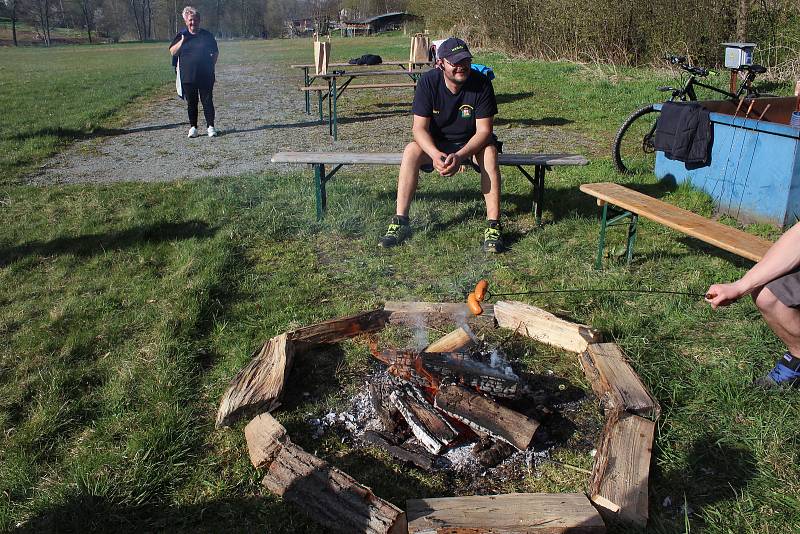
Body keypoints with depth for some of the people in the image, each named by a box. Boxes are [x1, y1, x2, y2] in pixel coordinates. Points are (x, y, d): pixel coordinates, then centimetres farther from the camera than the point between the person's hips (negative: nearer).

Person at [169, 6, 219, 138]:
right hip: (187, 76, 1)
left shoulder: (207, 35, 6)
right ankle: (193, 127, 14)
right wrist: (182, 40, -9)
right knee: (191, 103, 6)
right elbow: (173, 52, 2)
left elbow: (216, 52, 13)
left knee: (207, 101, -2)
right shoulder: (181, 35, 7)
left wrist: (211, 64, 2)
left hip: (206, 76, -1)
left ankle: (210, 126, 5)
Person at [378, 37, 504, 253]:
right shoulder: (428, 82, -16)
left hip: (471, 143, -1)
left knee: (490, 151, -33)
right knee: (411, 151, -28)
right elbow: (419, 127, -18)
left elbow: (483, 131, -20)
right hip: (435, 143, 1)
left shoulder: (481, 83, -19)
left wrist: (459, 156, -37)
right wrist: (435, 154, -38)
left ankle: (493, 227, -33)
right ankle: (400, 222, -24)